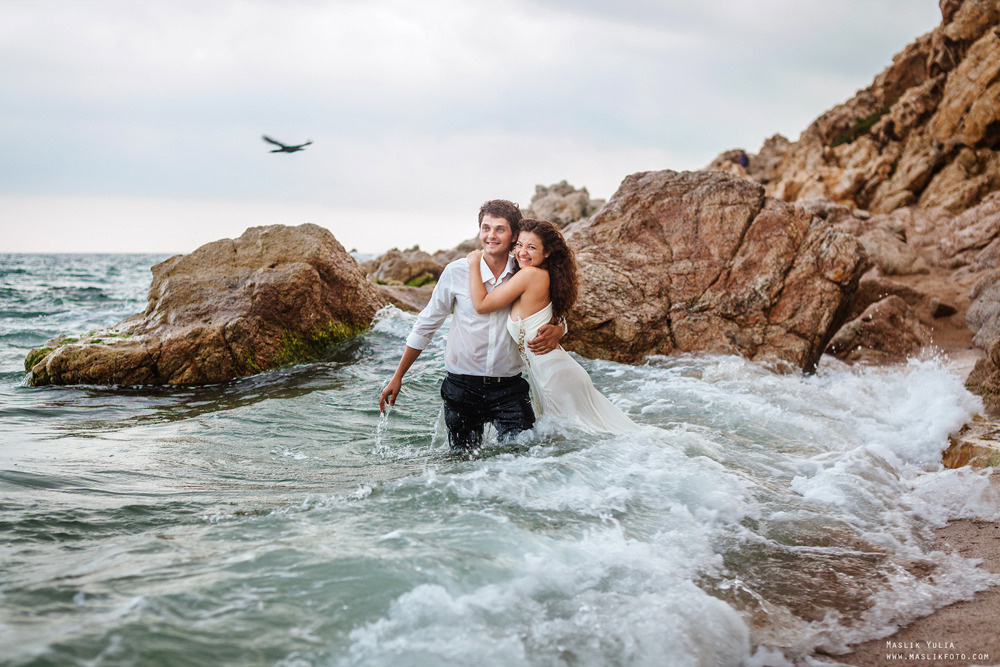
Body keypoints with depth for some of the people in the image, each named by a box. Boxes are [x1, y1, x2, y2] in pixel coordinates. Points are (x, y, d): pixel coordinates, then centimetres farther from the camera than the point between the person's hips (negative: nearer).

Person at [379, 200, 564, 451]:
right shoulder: (456, 273, -5)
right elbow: (426, 326, 4)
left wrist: (555, 332, -17)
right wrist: (397, 377, 5)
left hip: (509, 388, 0)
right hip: (463, 387, 0)